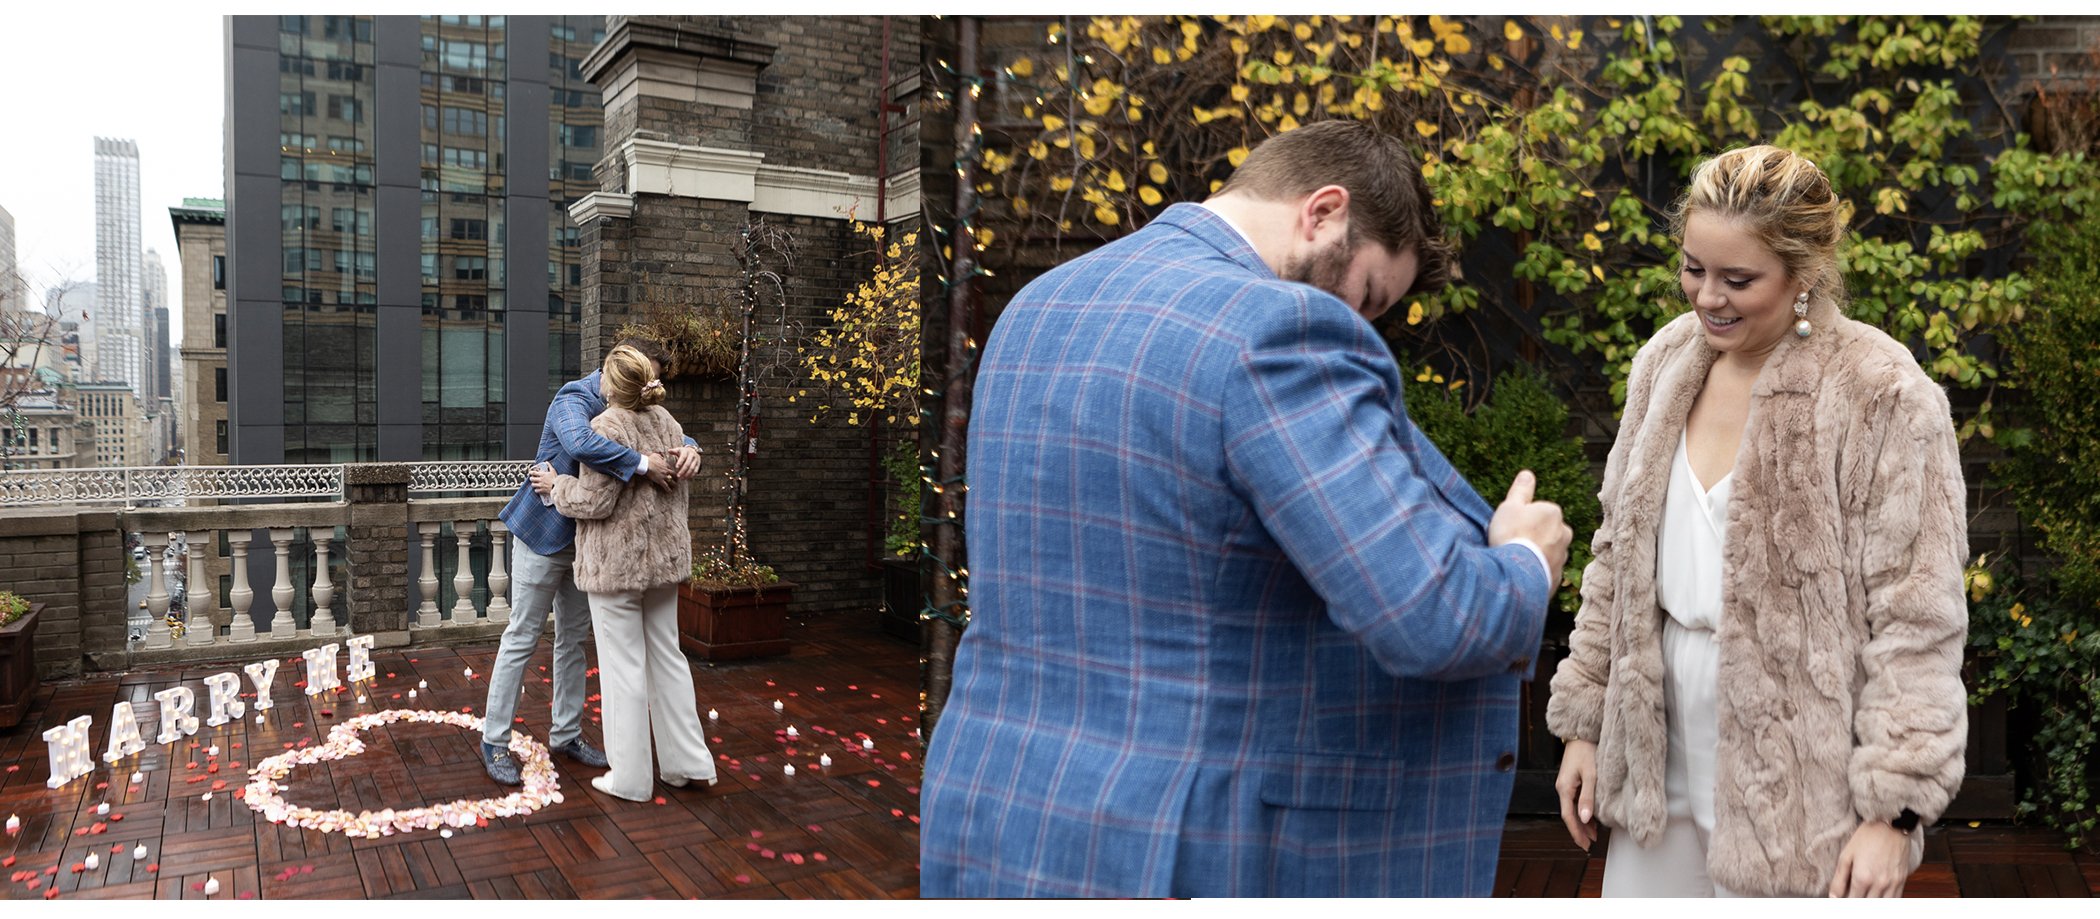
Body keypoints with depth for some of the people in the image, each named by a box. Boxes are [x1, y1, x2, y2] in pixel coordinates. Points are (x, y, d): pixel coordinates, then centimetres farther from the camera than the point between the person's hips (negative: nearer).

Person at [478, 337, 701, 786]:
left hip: (584, 540, 8)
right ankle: (494, 741, 13)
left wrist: (687, 450, -21)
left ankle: (566, 734, 26)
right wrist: (643, 464, -41)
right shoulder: (574, 400, -23)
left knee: (573, 640, 14)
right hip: (543, 535, -8)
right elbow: (580, 444, -45)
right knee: (521, 639, 1)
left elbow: (668, 434, 4)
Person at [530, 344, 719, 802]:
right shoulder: (665, 421, 6)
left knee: (623, 665, 2)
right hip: (663, 554, 7)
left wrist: (557, 485, -1)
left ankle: (629, 777, 12)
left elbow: (594, 501, -18)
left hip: (617, 561, -7)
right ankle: (686, 762, 20)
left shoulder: (607, 427, -18)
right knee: (666, 655, 15)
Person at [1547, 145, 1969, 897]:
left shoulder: (1882, 398, -13)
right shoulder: (1667, 364, 3)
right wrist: (1585, 721, 8)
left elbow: (1917, 622, -11)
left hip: (1798, 795, -5)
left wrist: (1893, 810, -13)